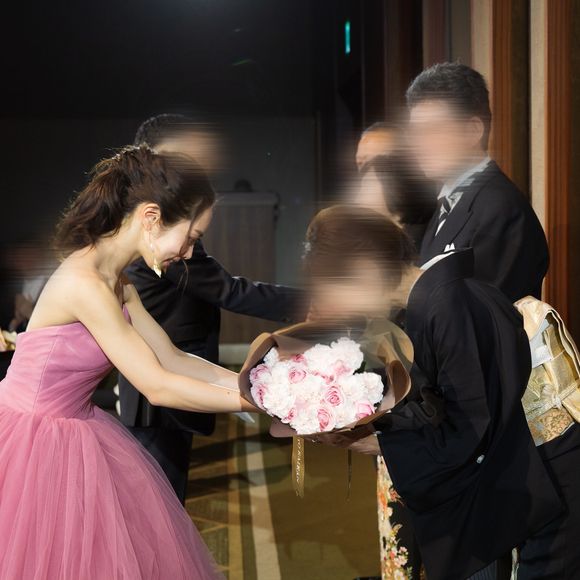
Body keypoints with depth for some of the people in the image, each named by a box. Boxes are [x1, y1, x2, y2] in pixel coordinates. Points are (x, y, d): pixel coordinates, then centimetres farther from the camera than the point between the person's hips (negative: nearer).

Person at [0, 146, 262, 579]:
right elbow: (157, 387, -26)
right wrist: (258, 401, -21)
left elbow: (173, 359, 6)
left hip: (75, 429, 9)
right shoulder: (83, 282, -27)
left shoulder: (118, 284, 3)